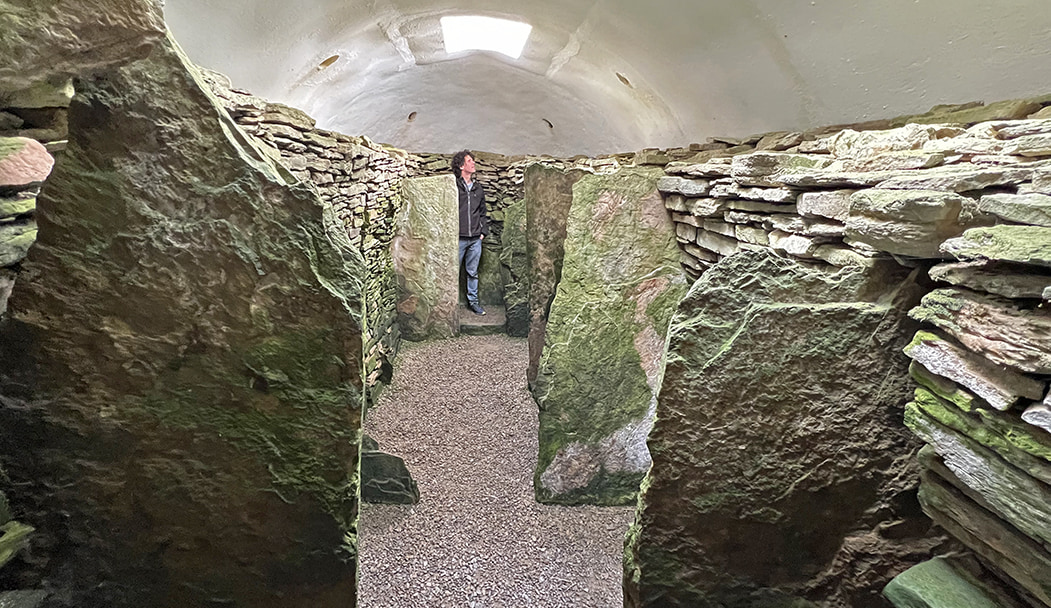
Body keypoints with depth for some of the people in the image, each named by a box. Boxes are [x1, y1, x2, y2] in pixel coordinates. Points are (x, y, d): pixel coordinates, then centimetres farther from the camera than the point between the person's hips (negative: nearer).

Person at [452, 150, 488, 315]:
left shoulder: (478, 188, 13)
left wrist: (483, 231, 10)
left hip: (475, 239, 5)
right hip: (458, 238, -4)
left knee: (473, 272, 12)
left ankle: (473, 300, 23)